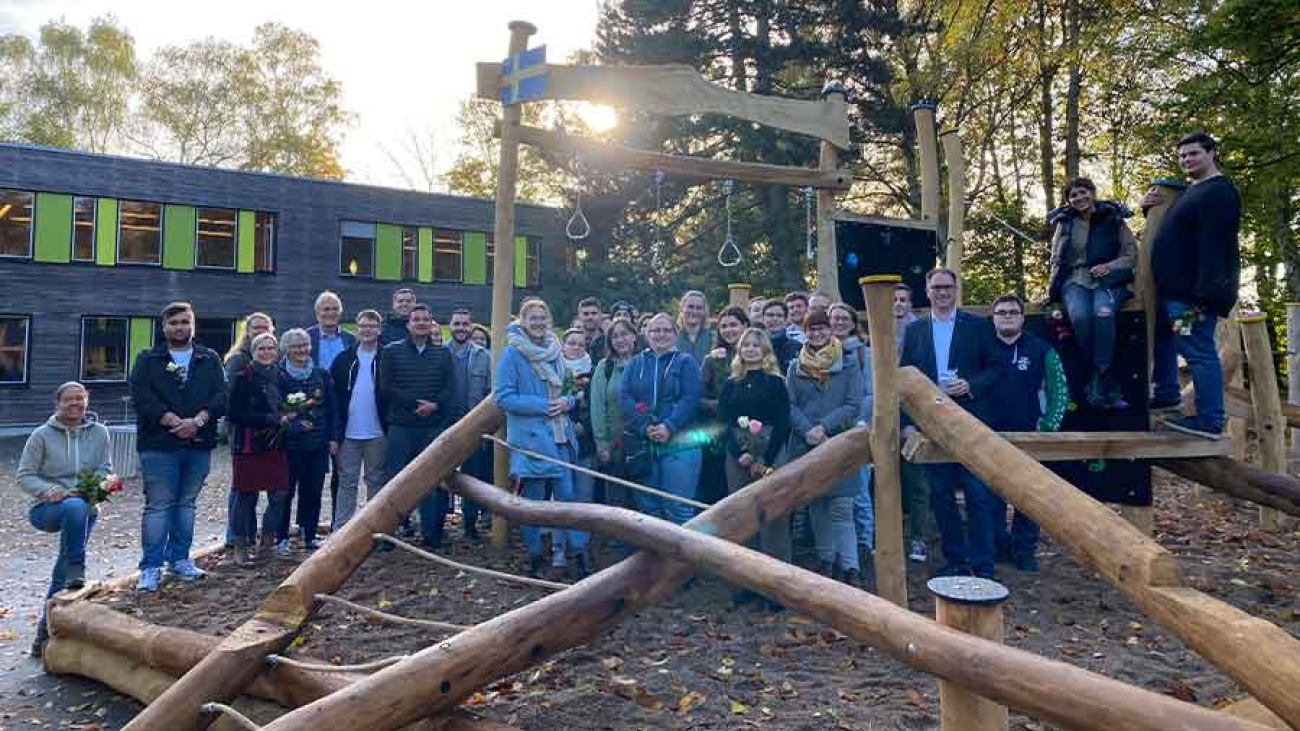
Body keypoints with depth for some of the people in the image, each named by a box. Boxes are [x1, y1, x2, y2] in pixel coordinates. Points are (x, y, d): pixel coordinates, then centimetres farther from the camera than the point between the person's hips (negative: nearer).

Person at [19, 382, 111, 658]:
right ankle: (75, 573, -25)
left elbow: (106, 470, 5)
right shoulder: (42, 435, 1)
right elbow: (25, 475, 0)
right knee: (75, 507, -36)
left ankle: (47, 625, 10)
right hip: (45, 508, -3)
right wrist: (49, 490, -18)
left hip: (85, 508, 3)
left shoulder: (99, 433, 6)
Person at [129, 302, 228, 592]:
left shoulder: (210, 360, 11)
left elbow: (221, 395, 0)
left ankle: (179, 558, 22)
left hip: (199, 444, 3)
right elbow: (141, 396, -8)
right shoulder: (147, 359, 6)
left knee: (186, 503, 12)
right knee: (158, 505, -3)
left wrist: (197, 421, -15)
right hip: (159, 445, -3)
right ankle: (151, 567, 2)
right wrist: (174, 421, -17)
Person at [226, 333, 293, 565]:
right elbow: (235, 414, -12)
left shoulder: (280, 376, 12)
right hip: (249, 446, -5)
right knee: (246, 497, 0)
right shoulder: (242, 378, -5)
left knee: (280, 495, 3)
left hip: (276, 445, 5)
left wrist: (287, 417, -3)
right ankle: (239, 547, 12)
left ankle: (266, 543, 19)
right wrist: (272, 419, -15)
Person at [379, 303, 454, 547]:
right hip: (401, 426, -2)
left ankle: (431, 533, 14)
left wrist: (434, 405, -15)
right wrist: (415, 403, -13)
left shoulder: (443, 353, 10)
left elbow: (449, 388, 4)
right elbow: (386, 387, -4)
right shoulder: (392, 351, 5)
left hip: (433, 426, 2)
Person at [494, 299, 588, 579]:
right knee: (533, 500, 4)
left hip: (560, 437, 5)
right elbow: (502, 397, -11)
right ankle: (535, 558, 18)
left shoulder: (555, 351, 12)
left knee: (567, 495, 4)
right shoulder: (512, 353, -5)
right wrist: (542, 406, -17)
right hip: (529, 437, -5)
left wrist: (568, 401, -3)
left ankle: (579, 551, 11)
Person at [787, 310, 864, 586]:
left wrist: (825, 427, -15)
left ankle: (850, 567, -4)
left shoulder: (848, 365, 4)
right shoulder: (795, 367, 10)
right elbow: (789, 405, 1)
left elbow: (853, 405, -4)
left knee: (841, 508, -7)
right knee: (816, 505, 11)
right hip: (806, 446, 3)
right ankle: (825, 559, 24)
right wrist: (808, 431, -15)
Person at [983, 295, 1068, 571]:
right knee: (991, 496, 5)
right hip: (989, 435, 1)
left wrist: (1048, 426, -4)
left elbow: (1060, 390, 4)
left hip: (1028, 435, 0)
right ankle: (998, 546, 19)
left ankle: (1025, 549, 15)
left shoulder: (1040, 349, 2)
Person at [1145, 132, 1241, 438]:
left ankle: (1210, 420, -6)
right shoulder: (1190, 190, 18)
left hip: (1194, 290, -11)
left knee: (1198, 350, -10)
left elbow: (1214, 247, -23)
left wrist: (1203, 295, -29)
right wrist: (1150, 208, 10)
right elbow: (1169, 231, 30)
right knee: (1163, 337, 24)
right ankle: (1166, 393, 36)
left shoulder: (1218, 192, -14)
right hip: (1173, 288, 11)